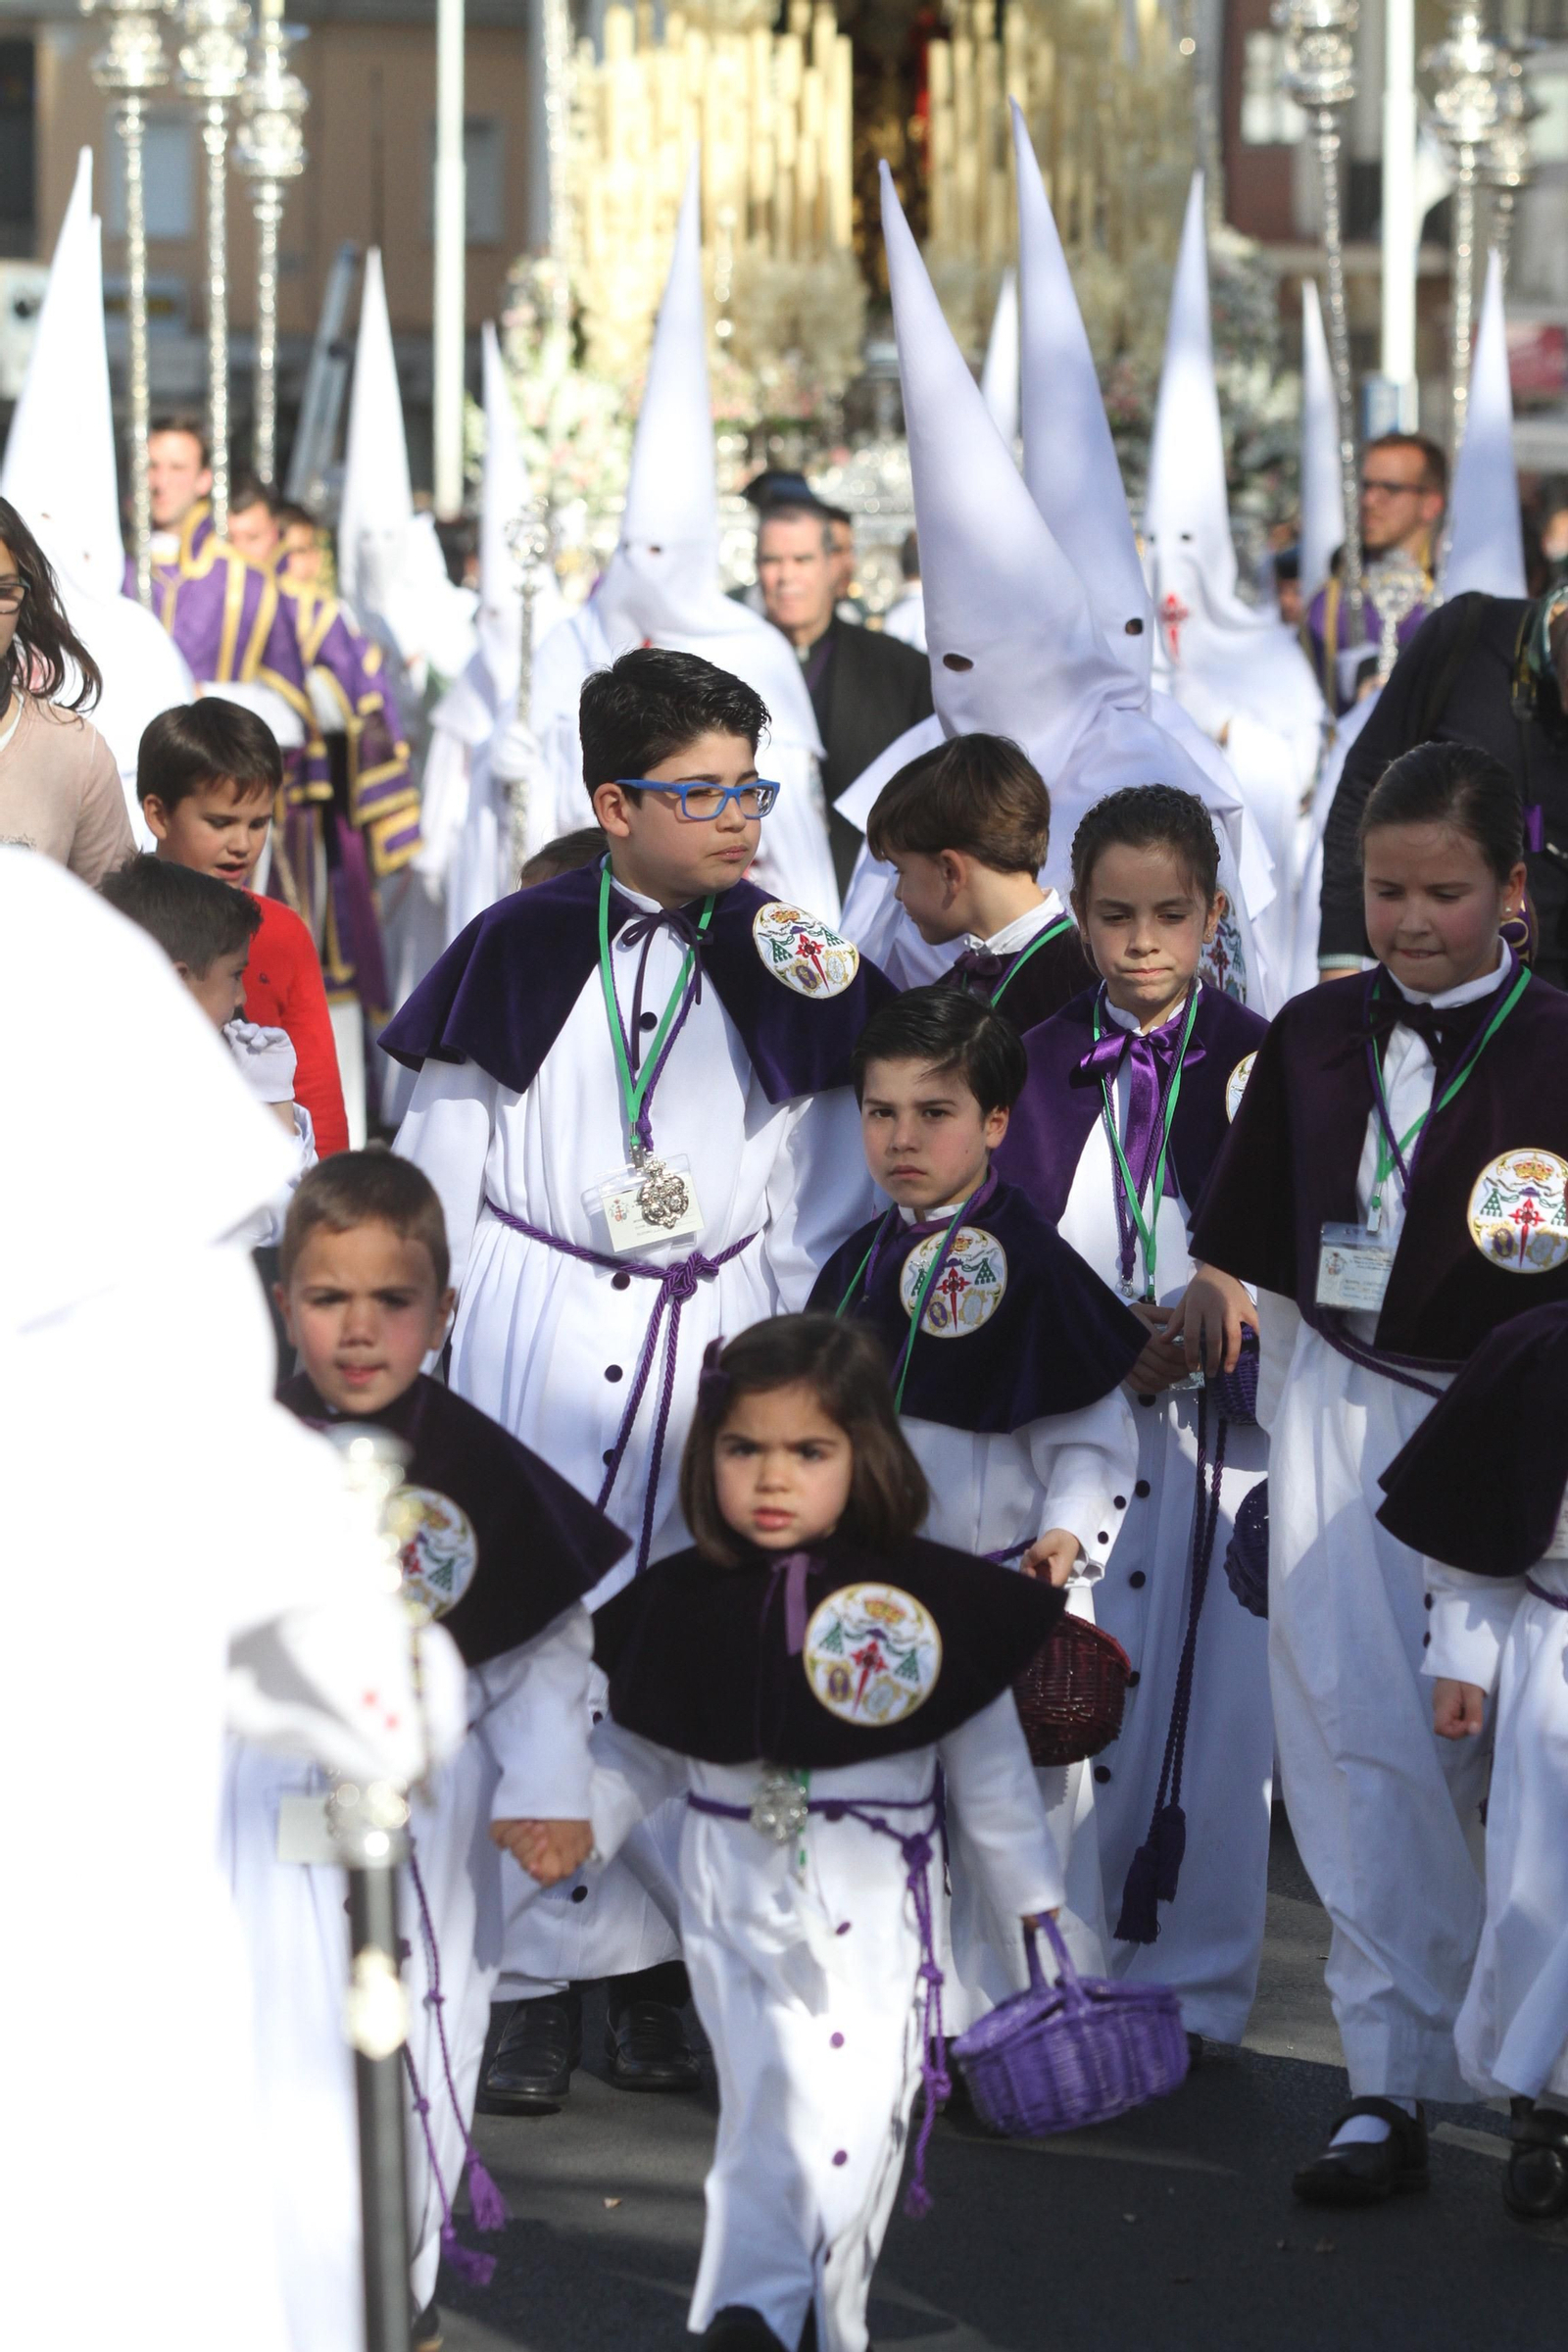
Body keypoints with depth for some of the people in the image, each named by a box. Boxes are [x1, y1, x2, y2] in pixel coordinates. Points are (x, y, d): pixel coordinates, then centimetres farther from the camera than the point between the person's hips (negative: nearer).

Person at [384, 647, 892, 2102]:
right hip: (539, 1339, -1)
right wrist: (418, 1333, 5)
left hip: (722, 1343, 2)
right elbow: (441, 1162, 6)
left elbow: (819, 1190, 9)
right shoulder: (523, 948, 1)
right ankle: (533, 1979, 6)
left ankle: (658, 1978, 11)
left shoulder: (785, 963, 5)